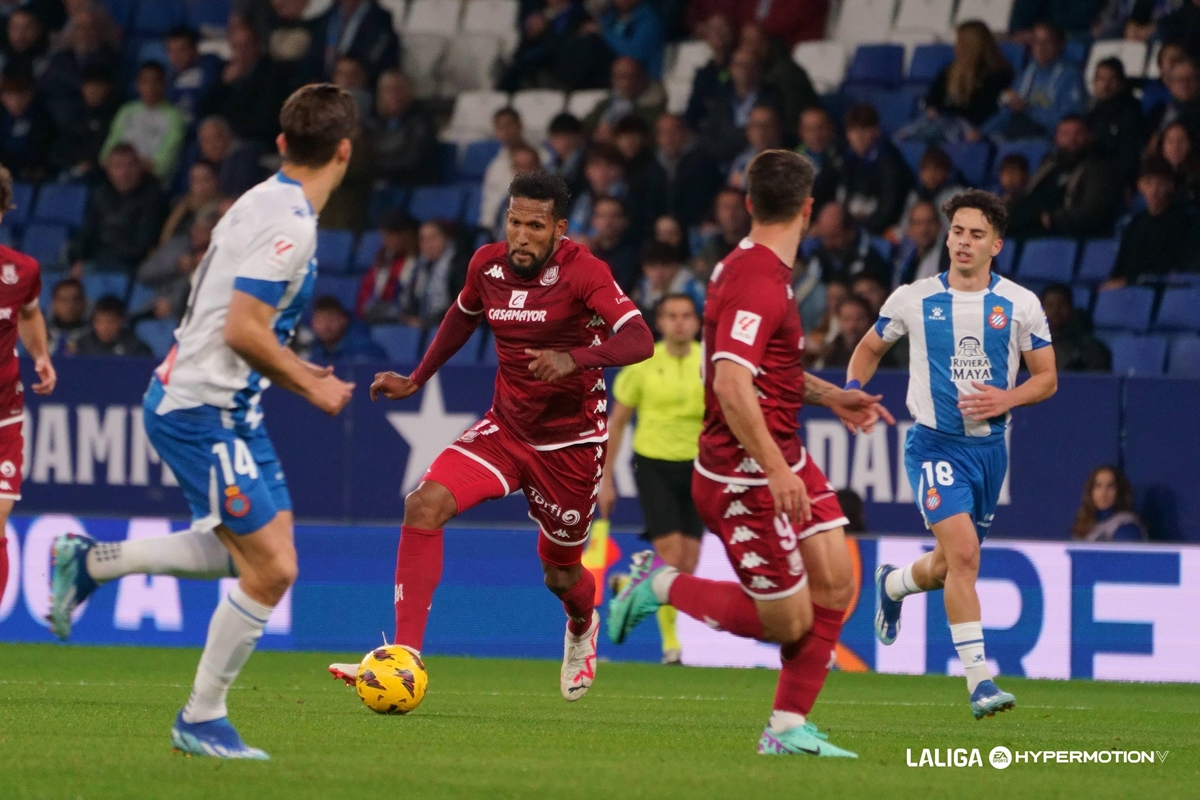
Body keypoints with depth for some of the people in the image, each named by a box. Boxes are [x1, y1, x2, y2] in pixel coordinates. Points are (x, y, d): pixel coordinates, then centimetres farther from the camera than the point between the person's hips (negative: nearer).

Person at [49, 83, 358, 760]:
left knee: (263, 546, 17)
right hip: (204, 411, -10)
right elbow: (244, 330, -24)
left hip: (228, 406, 10)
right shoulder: (289, 223, -20)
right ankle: (202, 720, 3)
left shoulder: (267, 204, 11)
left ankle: (93, 562, 21)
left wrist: (288, 371, 17)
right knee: (272, 569, -8)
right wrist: (310, 385, -12)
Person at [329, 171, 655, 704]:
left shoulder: (582, 272, -20)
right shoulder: (487, 265, -5)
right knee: (425, 505, -20)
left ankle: (582, 630, 52)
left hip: (571, 441, -4)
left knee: (560, 573, 11)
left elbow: (639, 340, -32)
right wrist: (416, 380, 17)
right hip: (505, 426, 4)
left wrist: (576, 358, -48)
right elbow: (463, 316, 19)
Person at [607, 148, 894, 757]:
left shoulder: (750, 268, 10)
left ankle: (788, 728, 6)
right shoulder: (758, 283, -21)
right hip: (744, 477, -10)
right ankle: (662, 586, 13)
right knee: (790, 622, -3)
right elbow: (731, 384, -31)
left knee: (836, 582, 1)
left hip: (781, 460, 10)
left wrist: (832, 398, 24)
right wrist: (776, 472, -33)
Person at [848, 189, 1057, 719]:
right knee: (963, 552, -21)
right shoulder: (913, 299, -1)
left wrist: (1006, 398, -13)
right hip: (935, 443, -3)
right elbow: (870, 347, 15)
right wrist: (851, 392, -1)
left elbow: (1047, 378, 6)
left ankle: (892, 585, 51)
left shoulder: (1020, 305, 0)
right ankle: (979, 681, -19)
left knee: (947, 567, 15)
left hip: (990, 445, 3)